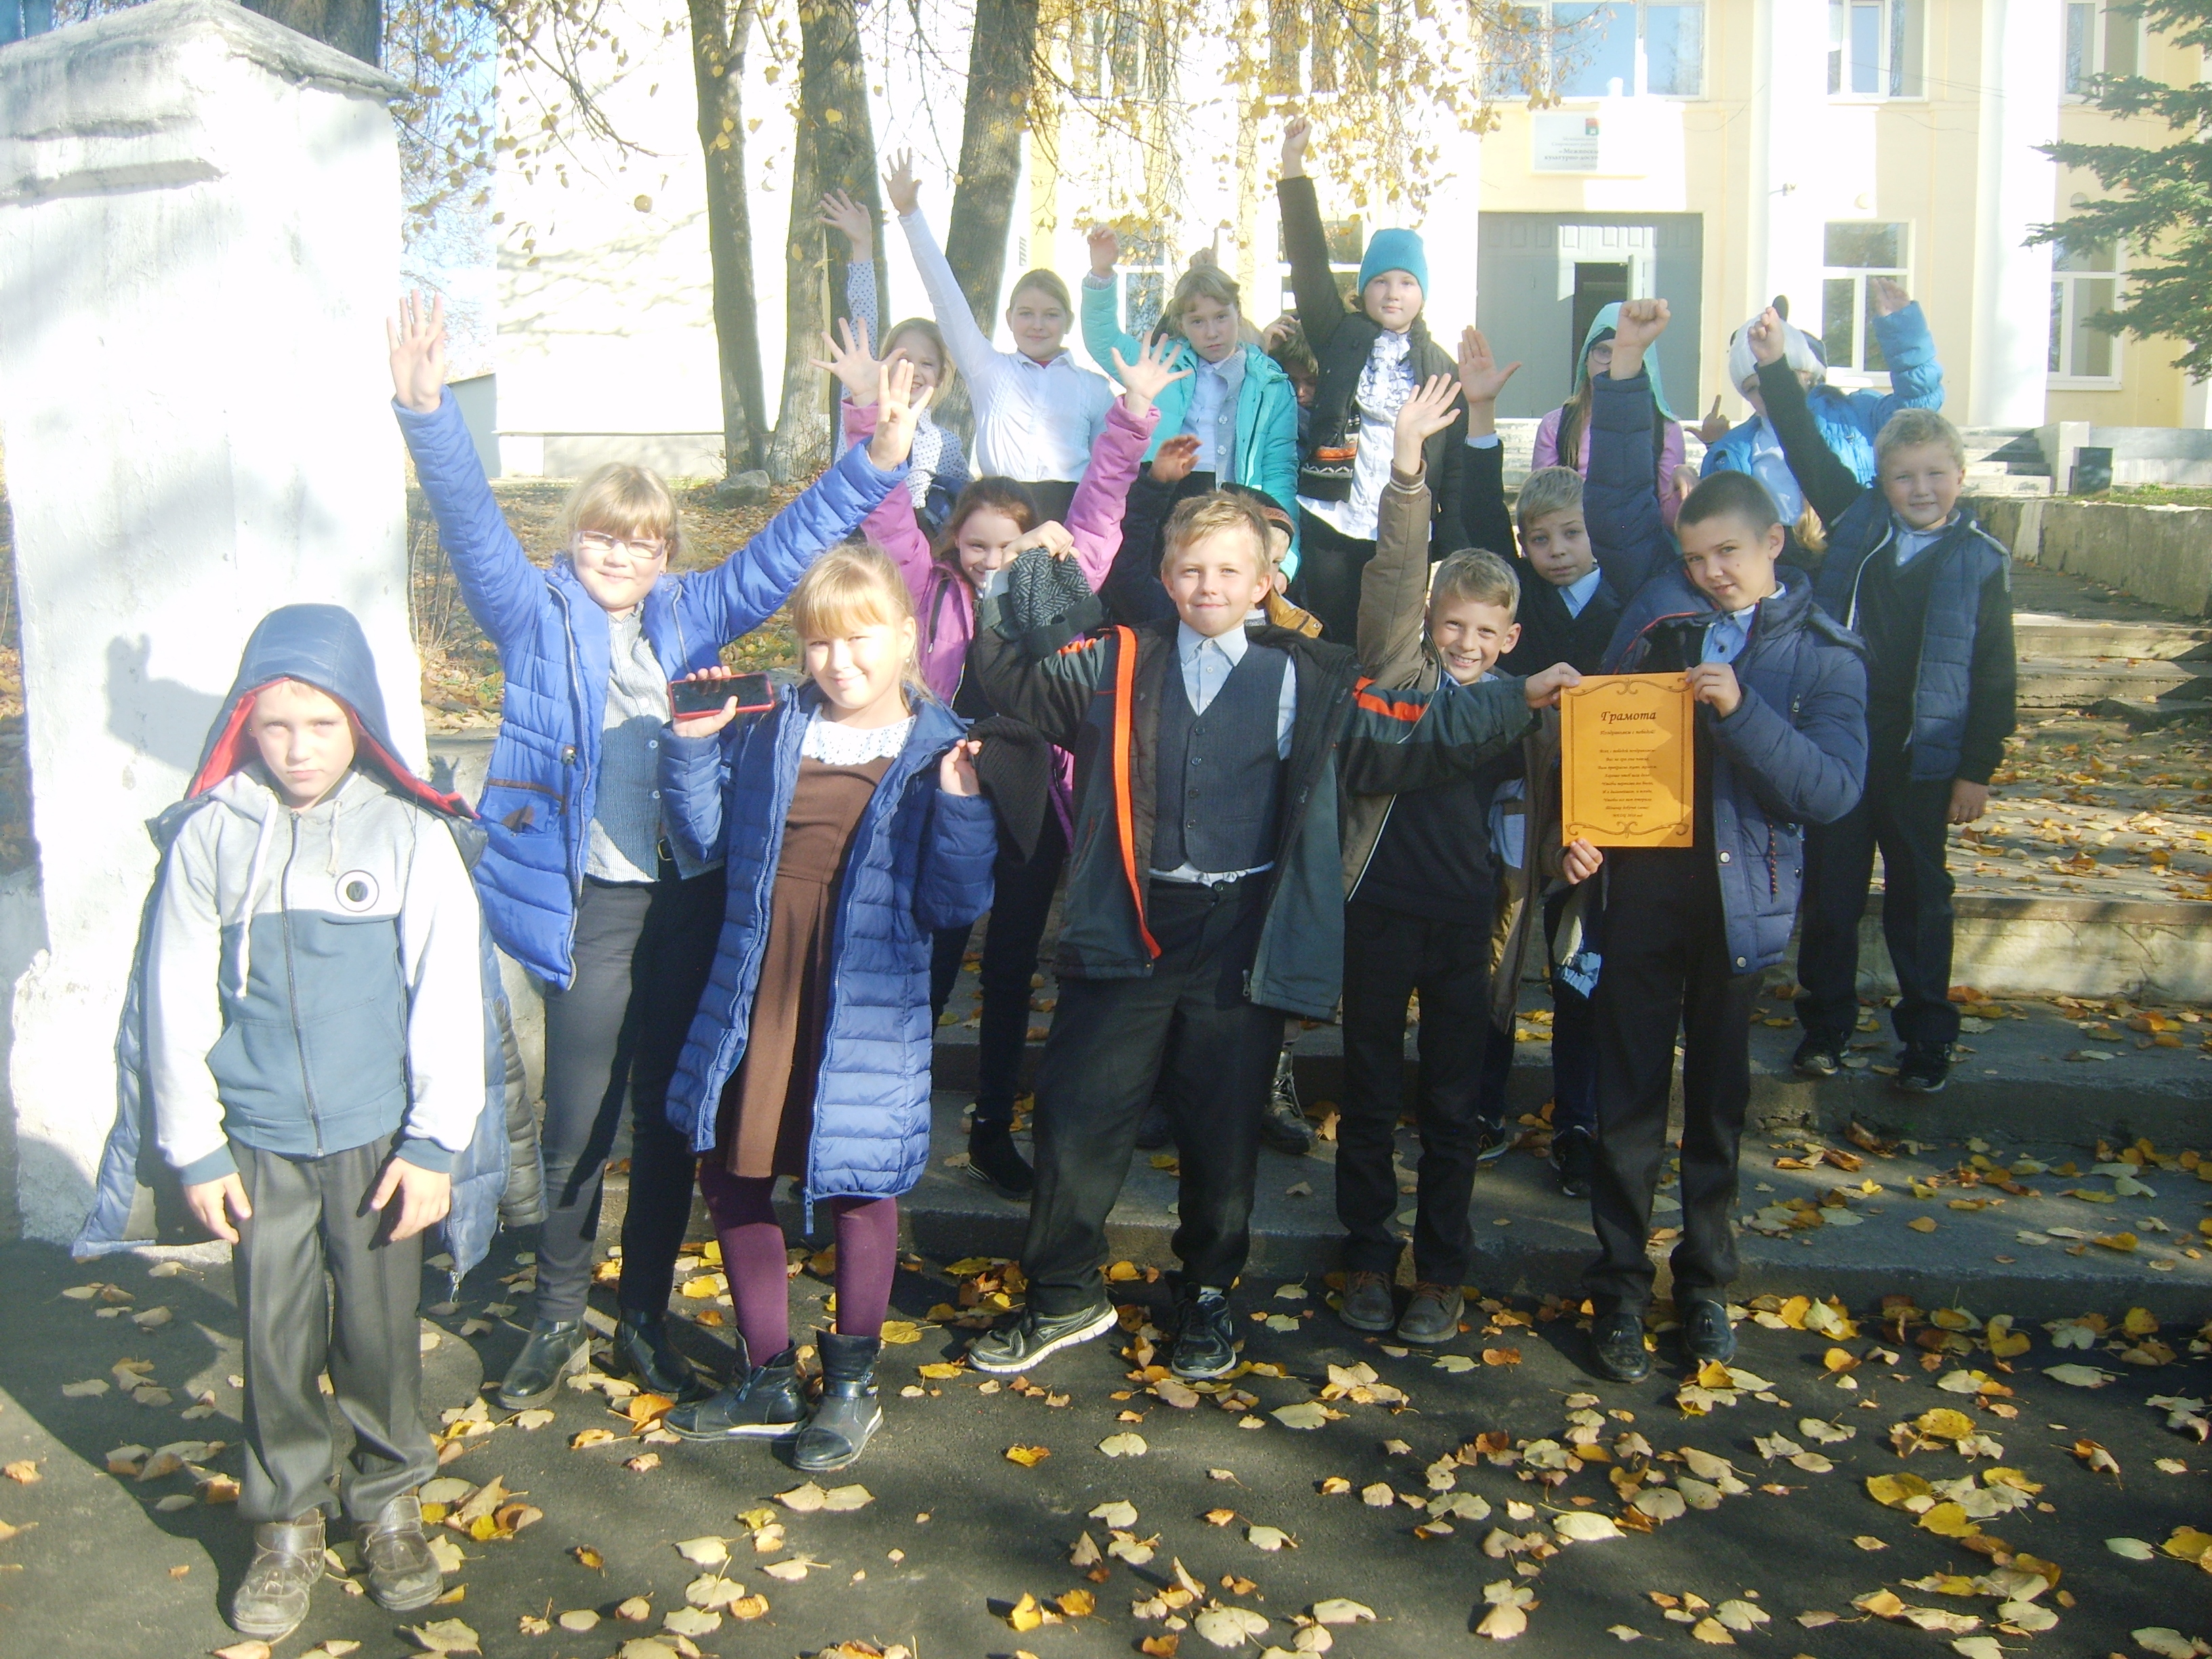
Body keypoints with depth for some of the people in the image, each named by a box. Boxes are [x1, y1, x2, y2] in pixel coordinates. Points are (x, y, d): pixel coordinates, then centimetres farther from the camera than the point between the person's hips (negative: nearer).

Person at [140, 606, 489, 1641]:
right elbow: (179, 1001, 2)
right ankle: (288, 1522, 29)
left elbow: (448, 993, -2)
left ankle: (389, 1500, 31)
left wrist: (435, 1141, -4)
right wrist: (194, 1146, 2)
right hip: (260, 1143, 1)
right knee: (276, 1339, 9)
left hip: (378, 1138, -1)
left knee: (380, 1331, 8)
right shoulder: (210, 835, -3)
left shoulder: (411, 832, -5)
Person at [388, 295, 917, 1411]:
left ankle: (644, 1318, 27)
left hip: (688, 897, 3)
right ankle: (558, 1320, 25)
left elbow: (781, 549, 7)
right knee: (576, 1123, 5)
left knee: (669, 1119, 11)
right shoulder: (535, 616, 2)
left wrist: (876, 463, -4)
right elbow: (472, 522, -11)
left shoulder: (690, 616, 9)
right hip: (587, 904, -3)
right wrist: (426, 413, -26)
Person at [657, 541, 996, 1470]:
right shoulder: (769, 732, 5)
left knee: (858, 1188, 9)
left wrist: (959, 810, -24)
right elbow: (705, 836, 11)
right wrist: (693, 743, -1)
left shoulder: (942, 753, -5)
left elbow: (954, 904, -9)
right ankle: (767, 1382, 34)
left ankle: (851, 1385, 32)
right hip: (753, 998, 5)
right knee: (732, 1174, 14)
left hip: (867, 1009, -4)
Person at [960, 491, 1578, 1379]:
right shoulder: (1115, 666, 8)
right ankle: (1063, 1297, 21)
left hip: (1243, 938, 0)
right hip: (1130, 930, 1)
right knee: (1076, 1112, 2)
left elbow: (1416, 730, 7)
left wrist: (1520, 698, 2)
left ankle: (1207, 1297, 31)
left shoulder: (1308, 680, 6)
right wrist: (1016, 582, -3)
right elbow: (1015, 678, 8)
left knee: (1224, 1128, 10)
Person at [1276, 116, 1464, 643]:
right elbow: (1310, 263, -1)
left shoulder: (1440, 365, 11)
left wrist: (1453, 546, -2)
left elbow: (1454, 466, 8)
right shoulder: (1340, 339, 9)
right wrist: (1293, 169, -10)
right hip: (1331, 529, -1)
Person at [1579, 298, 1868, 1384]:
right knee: (1630, 1093, 6)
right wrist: (1626, 369, 0)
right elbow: (1621, 494, 8)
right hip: (1642, 875, 1)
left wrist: (1740, 712, -22)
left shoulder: (1822, 655, -1)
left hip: (1739, 893, -1)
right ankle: (1620, 1283, 18)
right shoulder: (1662, 595, 4)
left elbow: (1833, 789, -11)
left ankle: (1705, 1278, 28)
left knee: (1719, 1093, 13)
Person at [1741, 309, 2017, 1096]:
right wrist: (1776, 367, -11)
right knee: (1830, 891, 9)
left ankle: (1928, 1039, 22)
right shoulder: (1855, 522, 2)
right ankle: (1825, 1027, 23)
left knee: (1919, 898, 10)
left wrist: (1978, 770, -3)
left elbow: (1994, 675, -1)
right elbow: (1808, 449, 0)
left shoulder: (1980, 560, -3)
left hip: (1922, 754, -1)